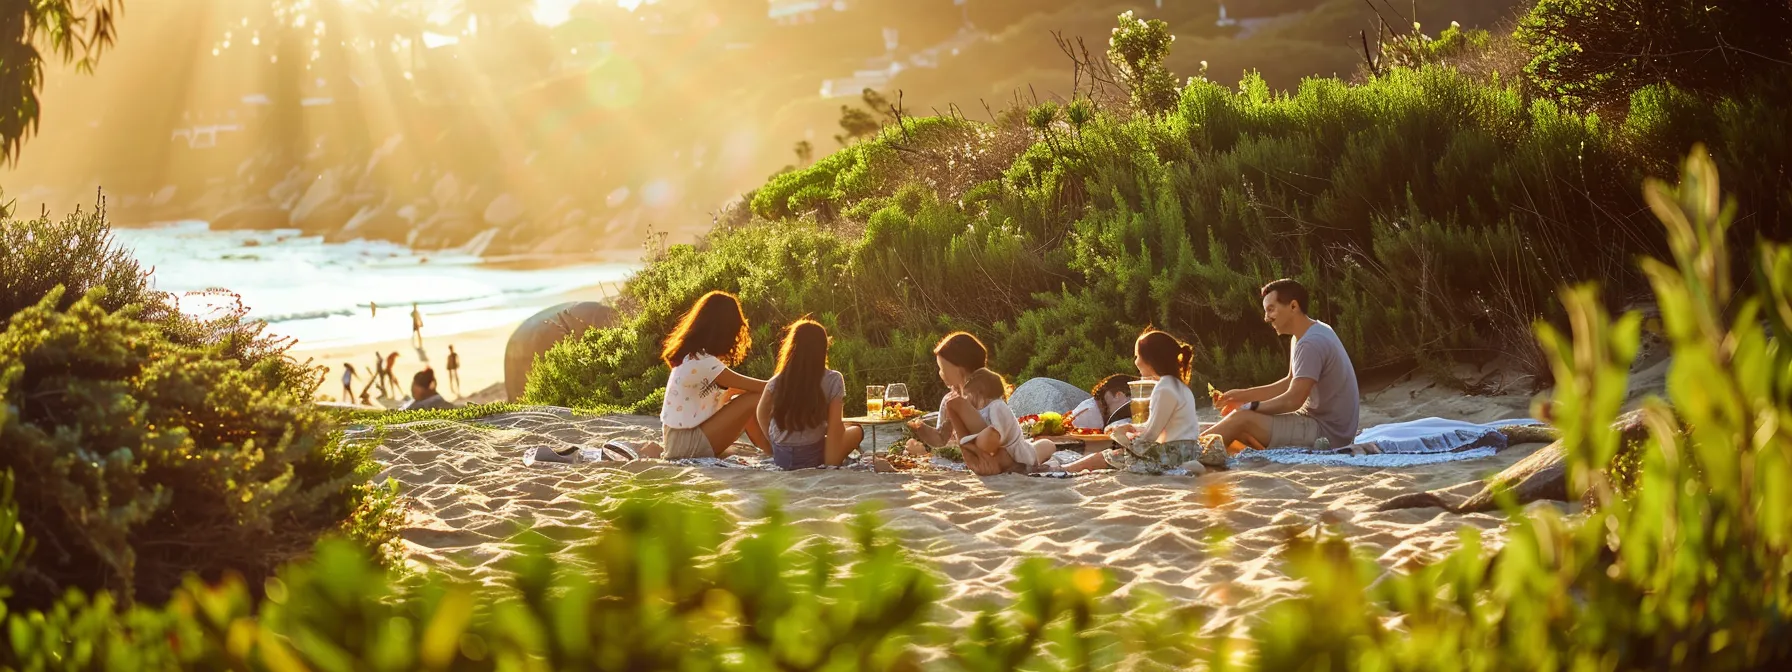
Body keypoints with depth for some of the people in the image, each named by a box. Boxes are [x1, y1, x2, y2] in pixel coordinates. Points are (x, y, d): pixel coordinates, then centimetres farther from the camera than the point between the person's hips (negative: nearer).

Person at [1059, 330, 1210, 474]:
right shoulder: (1178, 385, 14)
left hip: (1173, 453, -9)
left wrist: (1124, 437, 3)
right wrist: (1133, 427, 20)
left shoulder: (1164, 390, -17)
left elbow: (1150, 435, -13)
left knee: (1111, 456, 1)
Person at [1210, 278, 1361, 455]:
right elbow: (1291, 383, 19)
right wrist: (1244, 395, 12)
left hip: (1326, 434, -11)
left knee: (1242, 419, -16)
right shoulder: (1313, 332, 12)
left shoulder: (1311, 344, -21)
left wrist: (1251, 406, -9)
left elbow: (1293, 400, -23)